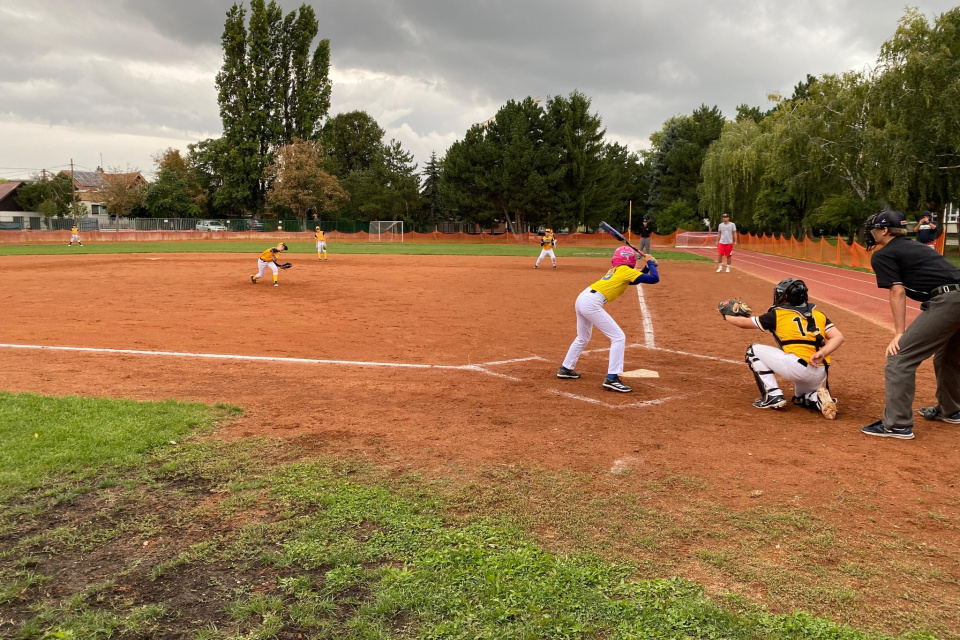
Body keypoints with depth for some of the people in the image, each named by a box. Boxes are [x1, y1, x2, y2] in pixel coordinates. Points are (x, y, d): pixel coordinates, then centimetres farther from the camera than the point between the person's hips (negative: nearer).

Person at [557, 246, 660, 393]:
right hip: (591, 303, -9)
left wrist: (648, 265, 26)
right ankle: (612, 378, -11)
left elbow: (634, 280, 36)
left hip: (581, 298, 9)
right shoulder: (626, 271, -1)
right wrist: (650, 262, 11)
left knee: (583, 338, 29)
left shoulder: (615, 270, 23)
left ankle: (566, 369, 39)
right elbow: (654, 279, -5)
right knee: (618, 338, -5)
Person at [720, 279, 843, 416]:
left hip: (796, 365, -7)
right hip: (820, 373, 7)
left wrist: (726, 317, 35)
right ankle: (819, 398, 1)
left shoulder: (777, 314, 7)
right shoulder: (819, 315, 19)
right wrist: (822, 353, -8)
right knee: (801, 396, 37)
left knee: (754, 351, 13)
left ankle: (773, 396, 4)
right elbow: (838, 337, 4)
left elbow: (744, 322, 17)